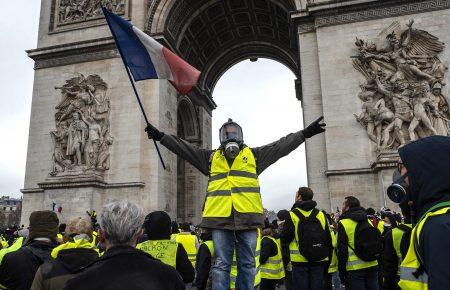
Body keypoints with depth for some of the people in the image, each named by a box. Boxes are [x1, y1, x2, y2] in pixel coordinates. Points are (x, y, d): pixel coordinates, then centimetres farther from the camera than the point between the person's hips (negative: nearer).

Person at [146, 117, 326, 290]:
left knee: (247, 265, 8)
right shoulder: (211, 157, 16)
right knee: (221, 265, 4)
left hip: (247, 217, 0)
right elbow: (184, 148, 15)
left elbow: (281, 146, 11)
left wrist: (305, 133, 7)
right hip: (220, 217, 0)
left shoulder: (253, 155, 14)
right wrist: (161, 137, 11)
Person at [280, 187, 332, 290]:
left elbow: (285, 238, -9)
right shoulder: (320, 214, 7)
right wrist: (327, 262, 15)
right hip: (319, 260, 4)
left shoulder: (293, 214, -7)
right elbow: (328, 240, 8)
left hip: (300, 260, -4)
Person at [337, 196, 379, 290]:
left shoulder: (343, 223, -10)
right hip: (372, 265, 6)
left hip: (355, 268, -6)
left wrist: (341, 271, -5)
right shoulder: (368, 221, 10)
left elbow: (342, 250, -11)